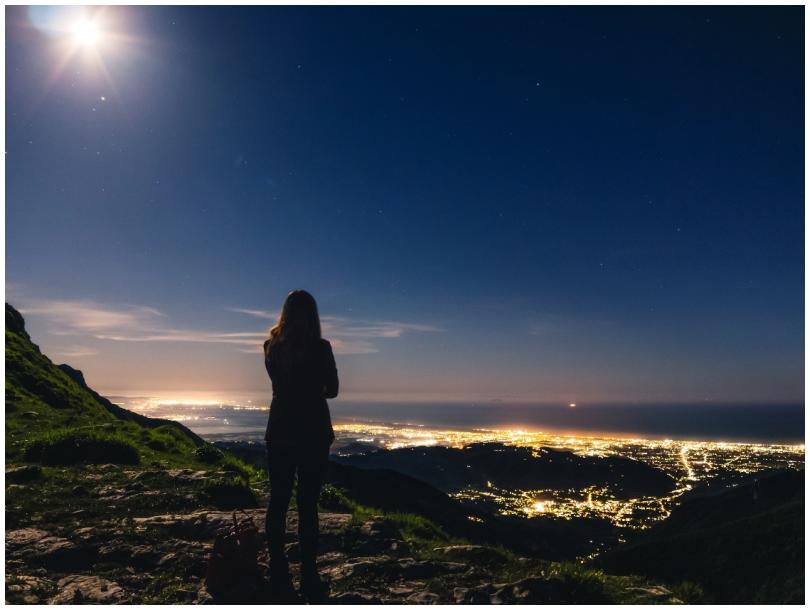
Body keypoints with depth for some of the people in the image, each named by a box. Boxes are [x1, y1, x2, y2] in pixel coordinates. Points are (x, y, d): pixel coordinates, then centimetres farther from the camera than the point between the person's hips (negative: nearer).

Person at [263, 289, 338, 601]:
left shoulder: (272, 347, 2)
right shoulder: (320, 347, -11)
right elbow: (332, 389, -1)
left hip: (280, 430, 4)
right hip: (313, 430, -4)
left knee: (278, 501, 11)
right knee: (307, 504, 2)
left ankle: (279, 575, 17)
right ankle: (308, 578, 8)